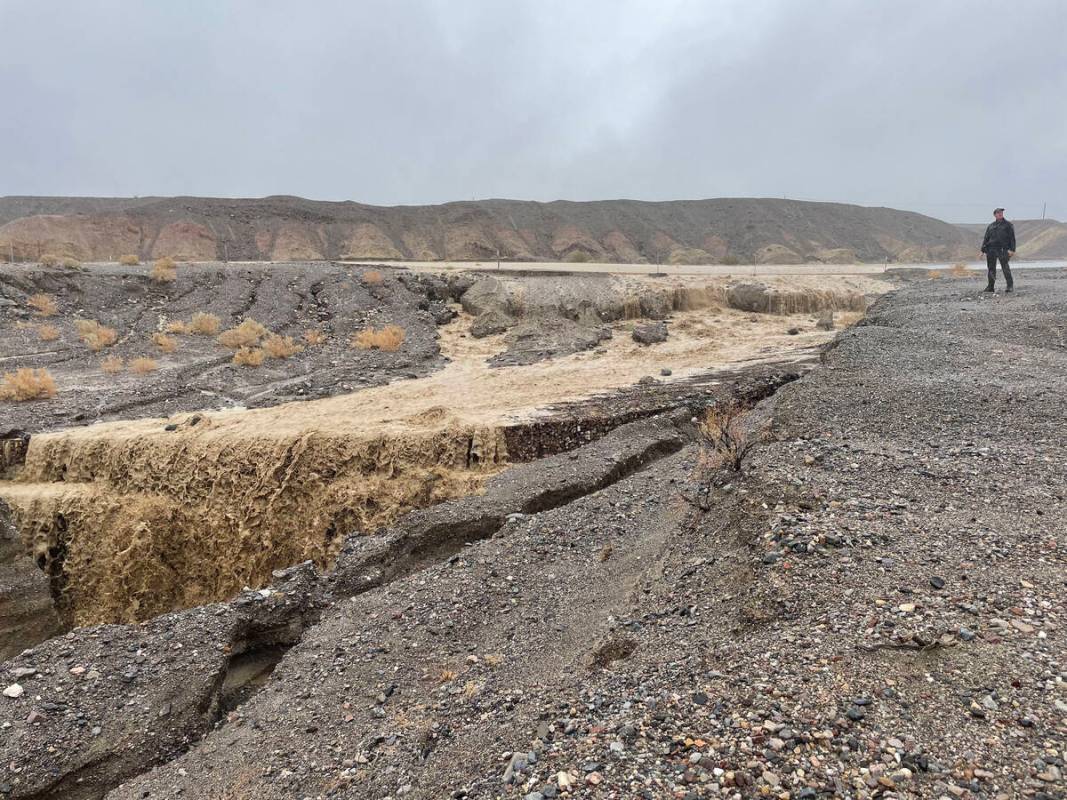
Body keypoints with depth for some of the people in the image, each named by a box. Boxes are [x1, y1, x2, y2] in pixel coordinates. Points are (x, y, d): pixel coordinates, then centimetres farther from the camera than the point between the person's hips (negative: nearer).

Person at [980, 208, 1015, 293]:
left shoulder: (1008, 225, 7)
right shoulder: (991, 226, 18)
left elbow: (1012, 238, 1)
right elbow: (986, 238, 18)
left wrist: (1012, 250, -10)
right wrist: (983, 250, 8)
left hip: (1003, 249, -4)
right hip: (991, 250, 4)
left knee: (1005, 268, -12)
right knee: (991, 268, 6)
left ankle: (1010, 286, -12)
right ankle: (990, 286, 14)